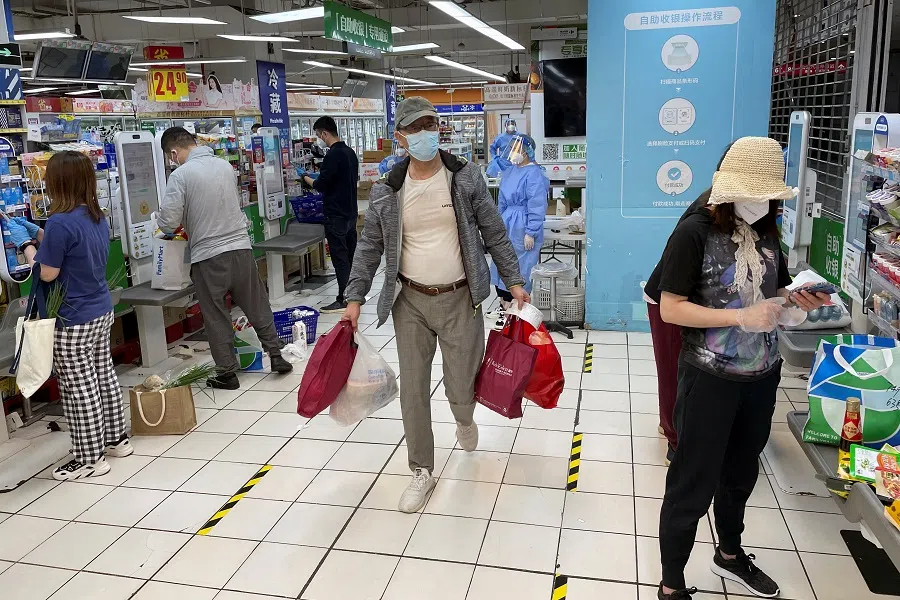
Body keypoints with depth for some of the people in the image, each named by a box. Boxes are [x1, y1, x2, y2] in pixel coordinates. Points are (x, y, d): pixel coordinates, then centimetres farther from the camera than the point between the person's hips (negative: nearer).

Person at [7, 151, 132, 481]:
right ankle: (116, 438, 32)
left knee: (78, 389, 2)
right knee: (103, 374, 19)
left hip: (73, 321, -8)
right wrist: (38, 235, 14)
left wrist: (25, 242, -3)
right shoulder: (97, 217, 4)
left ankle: (90, 458, 13)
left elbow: (47, 273, -16)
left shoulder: (60, 222, -21)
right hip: (102, 312, 9)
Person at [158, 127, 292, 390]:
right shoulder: (225, 165, 7)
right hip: (241, 248, 4)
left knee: (217, 318, 8)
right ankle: (276, 355, 22)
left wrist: (160, 217, 11)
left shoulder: (180, 175, -10)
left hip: (208, 257, -4)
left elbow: (168, 222, -13)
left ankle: (227, 373, 16)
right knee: (258, 307, 16)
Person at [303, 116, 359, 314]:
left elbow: (321, 185, -18)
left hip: (336, 215, -9)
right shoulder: (350, 152, 10)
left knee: (339, 257, -4)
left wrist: (307, 179, 2)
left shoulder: (333, 155, -17)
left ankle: (342, 300, 0)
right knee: (351, 254, 13)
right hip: (351, 212, 9)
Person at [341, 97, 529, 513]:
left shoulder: (465, 177, -4)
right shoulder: (387, 190, -2)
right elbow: (370, 246, 6)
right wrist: (355, 298, 2)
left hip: (460, 299, -1)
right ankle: (422, 472, 23)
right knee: (413, 390, 5)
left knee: (461, 389, 4)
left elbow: (494, 232, 2)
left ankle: (464, 420, 43)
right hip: (410, 301, 2)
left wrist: (514, 281, 0)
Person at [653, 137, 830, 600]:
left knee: (741, 473, 24)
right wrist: (741, 317, -25)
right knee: (692, 484, 5)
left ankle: (729, 555, 47)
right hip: (710, 379, -6)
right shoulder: (696, 232, -16)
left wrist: (799, 299, -5)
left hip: (761, 377, 7)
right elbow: (670, 308, -19)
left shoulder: (766, 232, 3)